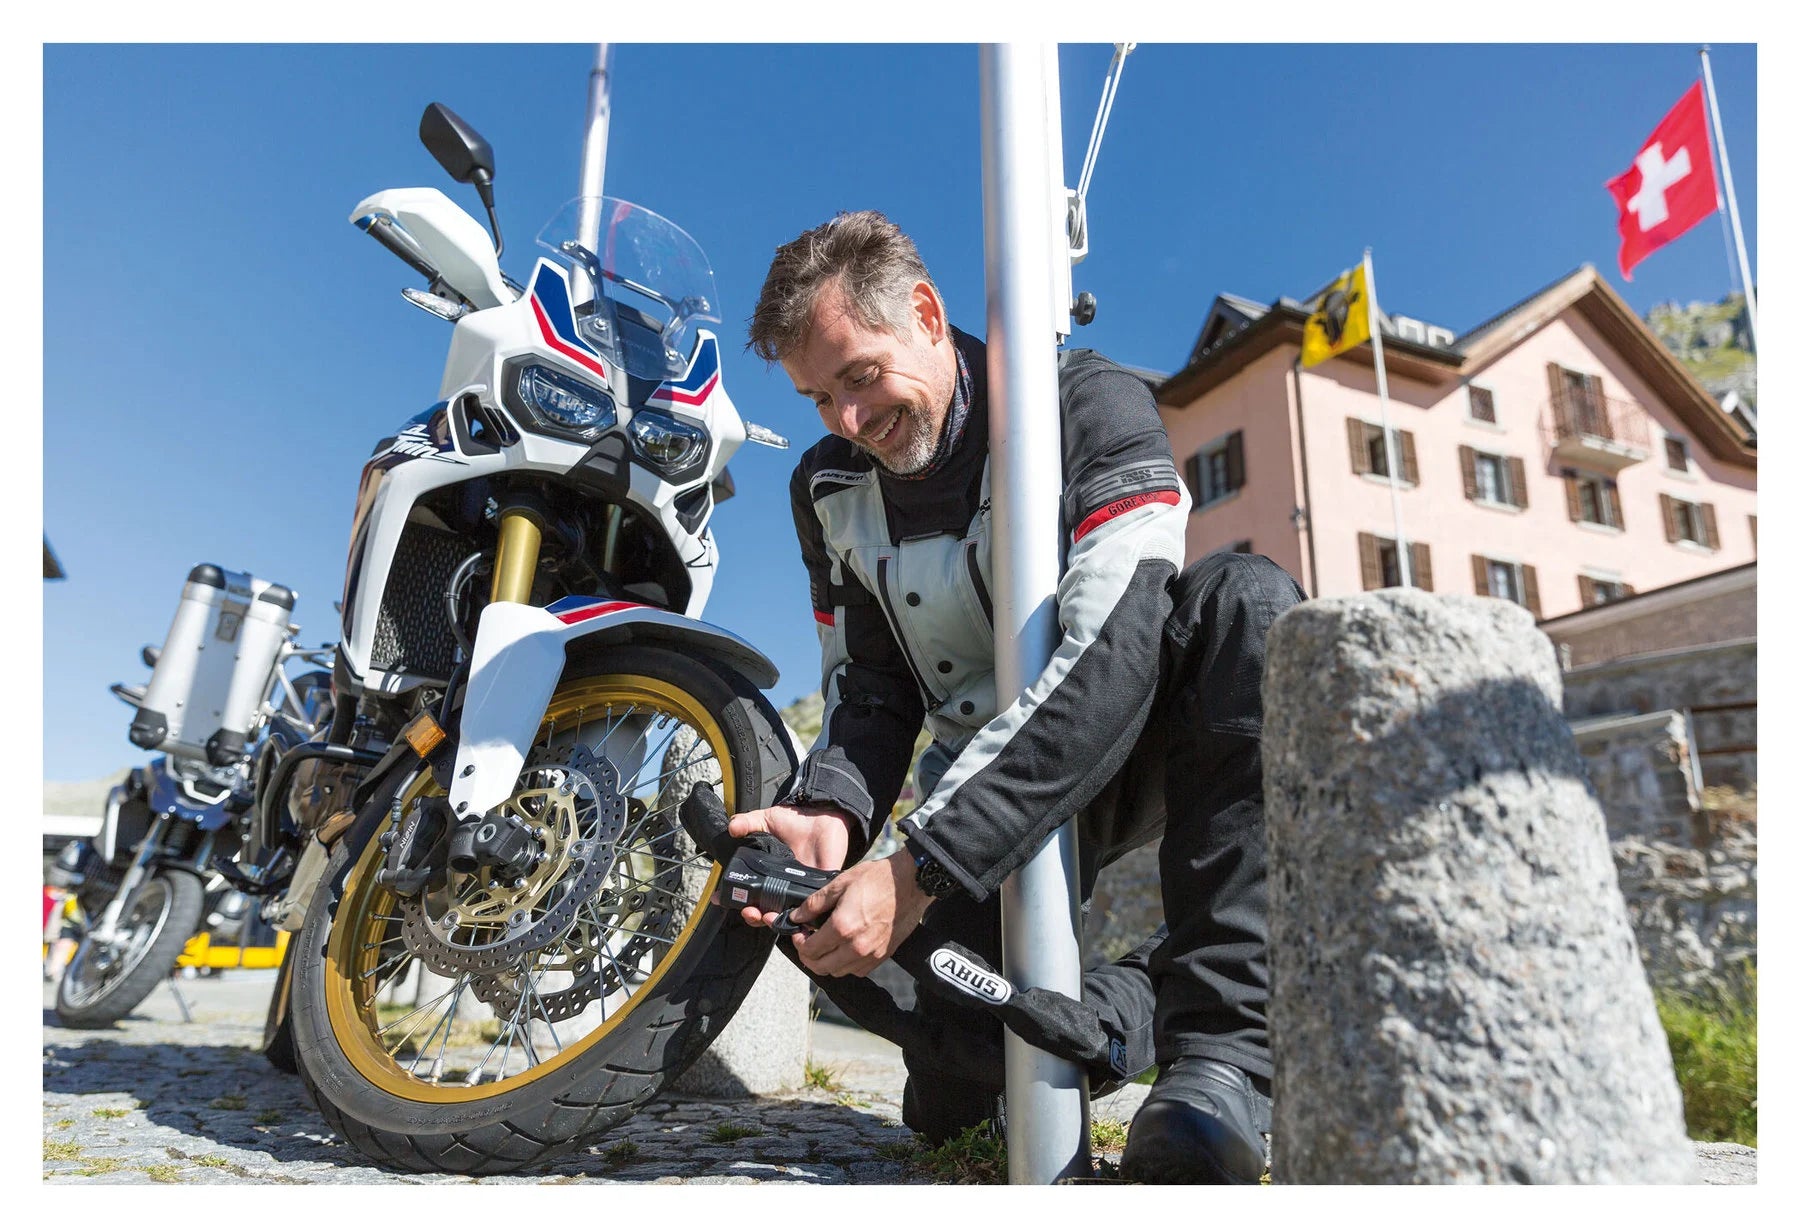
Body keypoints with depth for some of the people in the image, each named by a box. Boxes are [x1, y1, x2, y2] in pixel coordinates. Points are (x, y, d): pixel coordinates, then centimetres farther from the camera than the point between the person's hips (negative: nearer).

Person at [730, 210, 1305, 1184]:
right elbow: (871, 692, -1)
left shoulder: (1089, 404, -18)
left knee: (1246, 600, -34)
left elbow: (1110, 650, -32)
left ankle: (1221, 1044, -33)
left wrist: (920, 868, -38)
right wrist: (829, 814, -26)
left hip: (1127, 740, -3)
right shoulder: (830, 491, 0)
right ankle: (1132, 996, 17)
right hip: (981, 789, 4)